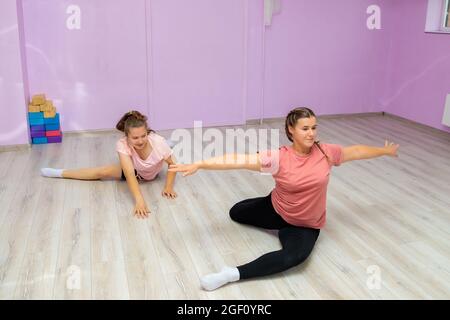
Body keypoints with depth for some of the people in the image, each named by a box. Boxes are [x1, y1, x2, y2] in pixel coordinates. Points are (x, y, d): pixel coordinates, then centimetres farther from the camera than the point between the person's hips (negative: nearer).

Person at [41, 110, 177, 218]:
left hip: (152, 173, 0)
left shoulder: (158, 142, -41)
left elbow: (172, 164, -25)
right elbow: (129, 173, -50)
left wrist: (168, 187, -37)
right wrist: (139, 200, -62)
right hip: (135, 170, 0)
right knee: (102, 172, -11)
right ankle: (60, 173, 12)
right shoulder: (122, 144, -39)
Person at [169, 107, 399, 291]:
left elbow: (356, 151, 6)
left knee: (296, 255, -33)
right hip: (276, 210, 1)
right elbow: (238, 160, -30)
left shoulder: (326, 152, -13)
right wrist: (198, 165, -37)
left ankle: (232, 274, -33)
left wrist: (385, 151, 19)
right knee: (236, 212, 17)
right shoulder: (279, 158, -22)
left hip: (307, 224, -1)